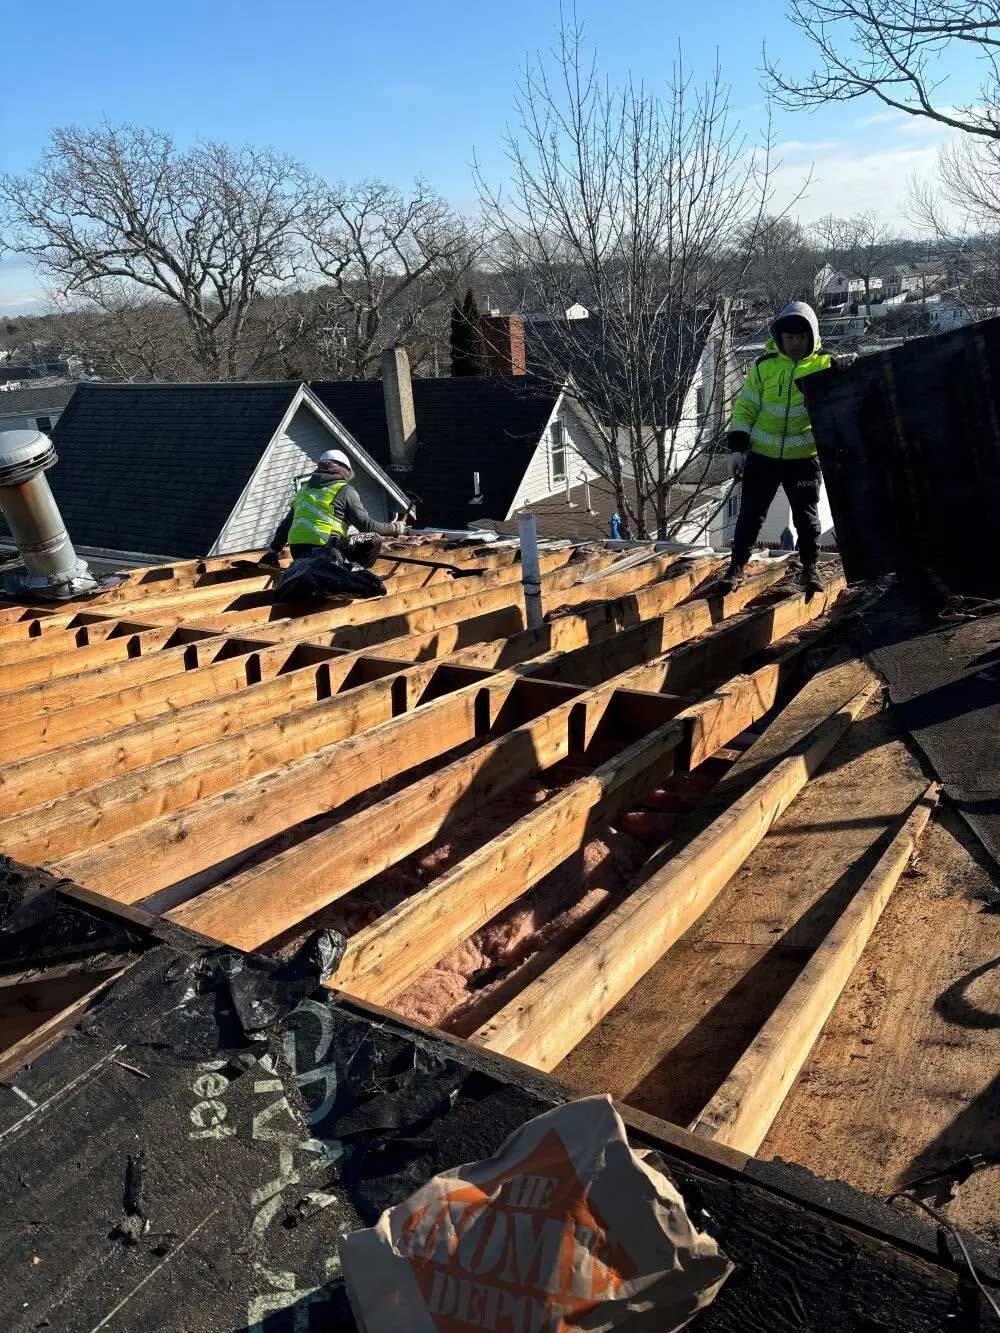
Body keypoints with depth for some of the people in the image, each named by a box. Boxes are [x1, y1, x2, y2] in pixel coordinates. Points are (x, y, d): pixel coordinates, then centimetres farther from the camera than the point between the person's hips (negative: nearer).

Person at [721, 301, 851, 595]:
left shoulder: (824, 364, -2)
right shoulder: (764, 366, 0)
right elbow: (744, 408, 2)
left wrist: (846, 368, -28)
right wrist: (737, 447, -6)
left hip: (804, 457, 0)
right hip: (762, 455, 1)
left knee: (806, 515, 7)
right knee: (751, 513, 4)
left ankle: (810, 568, 22)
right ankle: (738, 565, 17)